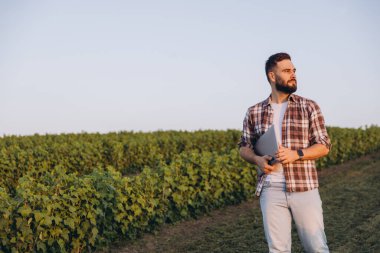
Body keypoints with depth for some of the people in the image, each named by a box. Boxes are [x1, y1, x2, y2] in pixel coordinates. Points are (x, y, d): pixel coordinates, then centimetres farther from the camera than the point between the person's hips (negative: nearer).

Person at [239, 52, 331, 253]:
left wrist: (296, 154, -16)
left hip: (304, 189, -1)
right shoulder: (254, 112, 8)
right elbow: (244, 148, 14)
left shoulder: (309, 107, 3)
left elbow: (324, 146, 2)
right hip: (270, 191, 1)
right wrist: (257, 159, -9)